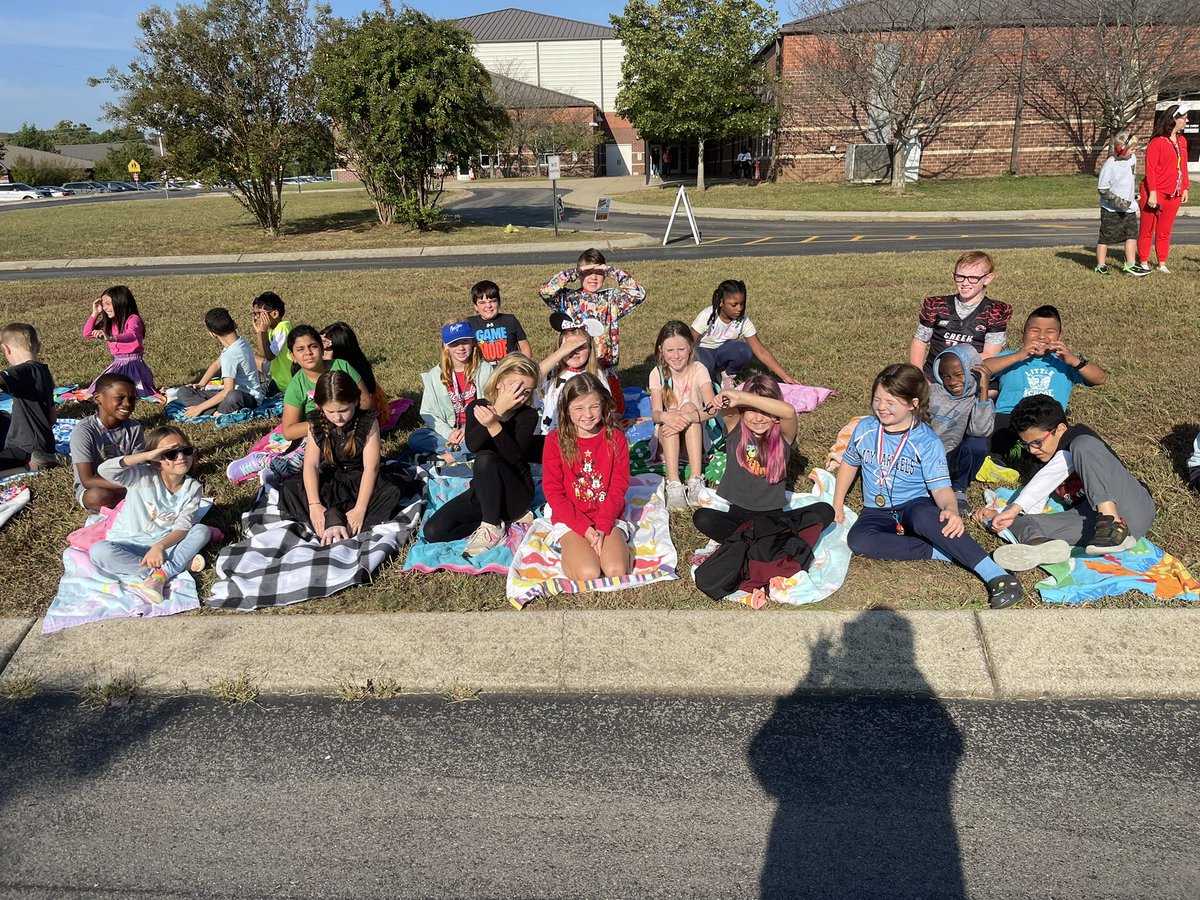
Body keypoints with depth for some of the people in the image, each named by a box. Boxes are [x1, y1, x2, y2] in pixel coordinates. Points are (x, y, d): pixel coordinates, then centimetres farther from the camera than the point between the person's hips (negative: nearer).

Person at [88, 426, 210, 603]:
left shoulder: (193, 488, -9)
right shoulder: (143, 477, -16)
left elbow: (183, 527, -16)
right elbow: (105, 470, -33)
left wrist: (159, 546, -35)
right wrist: (147, 455, -37)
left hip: (164, 544, 1)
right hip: (128, 545, -1)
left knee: (202, 530, -21)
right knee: (98, 550, -33)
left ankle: (160, 575, -33)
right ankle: (181, 563, -28)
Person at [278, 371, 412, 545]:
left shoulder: (368, 422, -20)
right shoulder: (315, 424, -12)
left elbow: (371, 467, -23)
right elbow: (311, 465, -17)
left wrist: (360, 509, -30)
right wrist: (314, 505, -29)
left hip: (360, 479, -2)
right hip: (329, 480, 2)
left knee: (393, 490, -31)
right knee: (289, 489, -20)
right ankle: (332, 521, -32)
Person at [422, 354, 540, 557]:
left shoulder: (528, 416, -10)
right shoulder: (477, 408, -2)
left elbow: (516, 457, -26)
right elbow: (472, 445, -22)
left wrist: (494, 424, -41)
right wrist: (498, 410, -30)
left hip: (516, 493, -5)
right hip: (482, 491, 5)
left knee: (485, 459, -35)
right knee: (433, 532, -13)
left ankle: (492, 526, -19)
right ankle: (504, 516, -3)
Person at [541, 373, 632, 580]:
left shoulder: (615, 438, -1)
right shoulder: (555, 440, -5)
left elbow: (618, 487, -2)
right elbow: (553, 491, -6)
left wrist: (602, 527, -15)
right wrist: (584, 528, -14)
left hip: (608, 517, 1)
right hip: (570, 519, -1)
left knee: (617, 571, -22)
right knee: (588, 574, -25)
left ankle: (617, 543, 6)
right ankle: (570, 547, 4)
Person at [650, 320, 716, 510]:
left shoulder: (698, 369, -11)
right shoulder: (657, 374, -8)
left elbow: (712, 408, -26)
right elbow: (655, 413, -22)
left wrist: (688, 418, -44)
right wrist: (665, 417, -47)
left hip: (694, 436, -1)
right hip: (667, 438, 1)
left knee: (689, 407, -29)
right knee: (670, 415, -31)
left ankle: (696, 479, -39)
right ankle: (673, 484, -45)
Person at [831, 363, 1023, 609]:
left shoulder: (926, 442, -11)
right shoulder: (865, 428, 0)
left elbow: (941, 487, -18)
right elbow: (849, 463, 16)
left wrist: (951, 510, -41)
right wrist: (837, 505, 12)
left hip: (915, 505, -3)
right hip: (878, 511, 3)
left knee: (924, 517, -43)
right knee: (858, 539, -34)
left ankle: (995, 574, -39)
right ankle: (940, 553, -26)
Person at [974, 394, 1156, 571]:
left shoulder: (1080, 437, -1)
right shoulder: (1044, 462, 24)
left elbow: (1048, 477, -18)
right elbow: (1034, 503, 15)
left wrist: (1015, 508, -27)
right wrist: (1000, 514, -3)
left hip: (1133, 509, -6)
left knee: (1083, 446, -25)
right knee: (1018, 522, -13)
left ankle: (1113, 525, -39)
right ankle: (1039, 544, -52)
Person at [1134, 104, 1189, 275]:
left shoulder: (1182, 141, 12)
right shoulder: (1157, 142, -9)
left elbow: (1183, 167, 17)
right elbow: (1150, 169, -13)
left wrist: (1185, 189, 12)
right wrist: (1152, 193, -17)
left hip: (1174, 195, 6)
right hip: (1156, 194, -6)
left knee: (1165, 231, 10)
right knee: (1147, 230, 3)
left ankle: (1162, 264, 17)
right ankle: (1143, 263, 11)